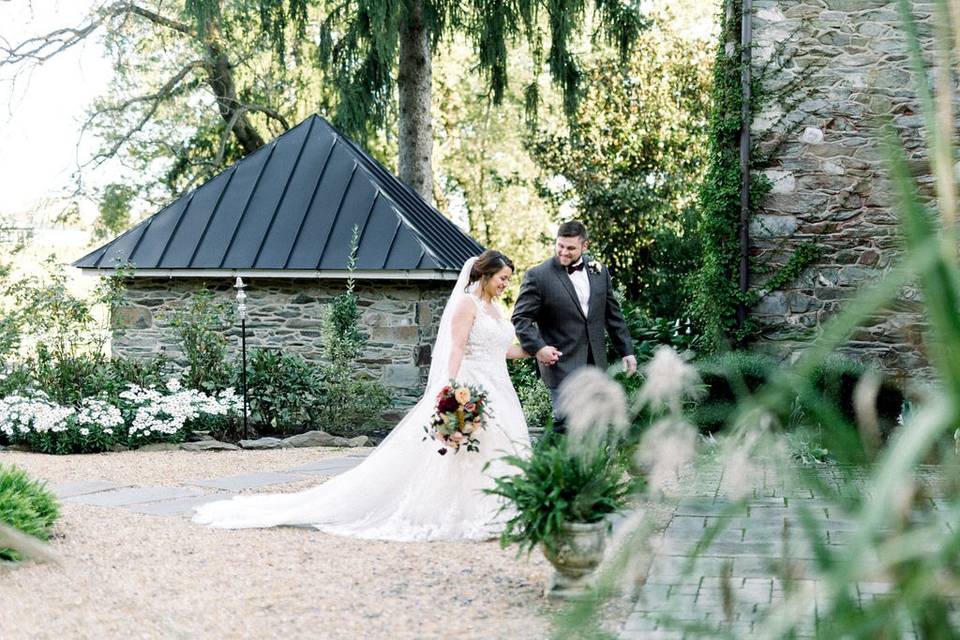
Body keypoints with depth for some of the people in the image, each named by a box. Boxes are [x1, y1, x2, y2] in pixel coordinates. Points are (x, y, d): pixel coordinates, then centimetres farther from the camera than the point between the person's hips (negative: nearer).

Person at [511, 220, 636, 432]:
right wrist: (537, 347, -18)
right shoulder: (538, 276, -6)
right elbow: (521, 318, -5)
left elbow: (613, 315, 15)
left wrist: (626, 351, 13)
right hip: (562, 364, -5)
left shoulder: (599, 272, 9)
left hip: (595, 364, 5)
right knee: (566, 425, -11)